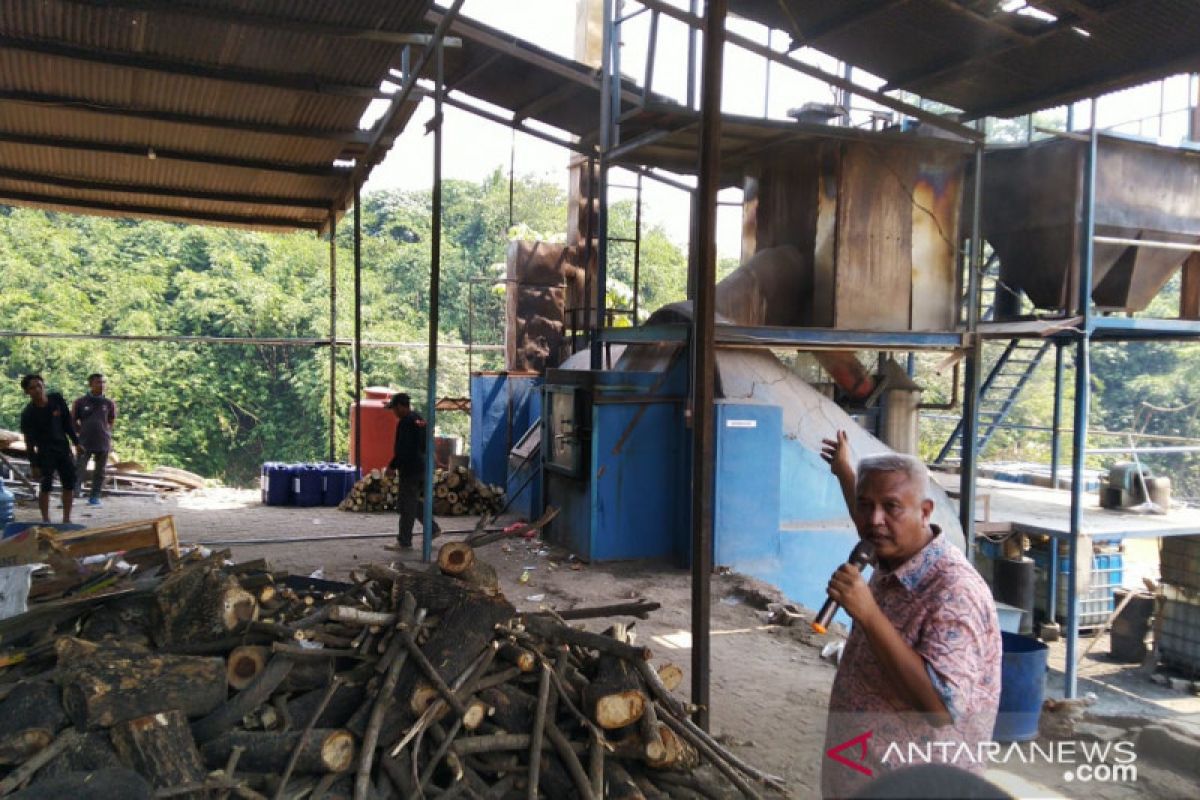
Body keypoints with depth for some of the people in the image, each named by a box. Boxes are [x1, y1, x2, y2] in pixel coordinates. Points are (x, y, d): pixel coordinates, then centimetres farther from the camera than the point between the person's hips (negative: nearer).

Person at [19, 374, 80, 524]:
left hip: (63, 448, 4)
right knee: (46, 486, -8)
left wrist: (76, 442, 5)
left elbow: (67, 422, 5)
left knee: (69, 484, 4)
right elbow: (29, 441, -13)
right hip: (45, 452, -4)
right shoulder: (28, 413, -15)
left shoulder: (57, 399, -6)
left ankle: (66, 519, 12)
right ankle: (46, 520, 1)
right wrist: (33, 464, -14)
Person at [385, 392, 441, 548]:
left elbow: (402, 449, -23)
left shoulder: (405, 422, -17)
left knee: (407, 505, -2)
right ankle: (433, 529, 20)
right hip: (420, 467, 10)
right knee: (413, 502, 20)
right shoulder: (418, 419, 13)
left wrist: (392, 466, -15)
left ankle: (405, 541, 4)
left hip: (409, 470, -10)